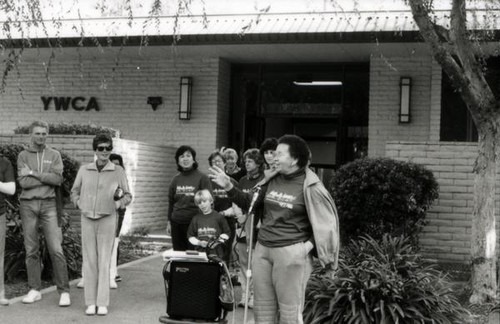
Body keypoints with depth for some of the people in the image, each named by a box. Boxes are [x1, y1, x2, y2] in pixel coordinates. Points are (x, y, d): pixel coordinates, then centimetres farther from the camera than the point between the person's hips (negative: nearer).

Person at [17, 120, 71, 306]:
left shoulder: (54, 155, 8)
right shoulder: (23, 156, 7)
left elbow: (58, 179, -7)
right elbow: (23, 182, -6)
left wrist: (33, 173, -8)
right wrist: (46, 177, -6)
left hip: (48, 204, -1)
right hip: (28, 205, 1)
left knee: (56, 249, -6)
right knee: (31, 249, 5)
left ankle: (64, 291, -2)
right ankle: (35, 290, 14)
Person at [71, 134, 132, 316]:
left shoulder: (118, 171, -1)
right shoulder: (84, 170, 4)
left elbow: (128, 195, 7)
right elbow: (74, 191, 17)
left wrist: (117, 204, -10)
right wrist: (79, 204, 2)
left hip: (107, 219, -2)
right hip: (87, 219, 2)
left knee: (104, 261, -2)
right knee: (89, 260, 3)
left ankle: (103, 303, 5)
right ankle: (90, 302, 10)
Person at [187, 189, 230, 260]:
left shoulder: (218, 217, 0)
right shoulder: (196, 219, 8)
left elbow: (226, 234, 7)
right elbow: (190, 236, 13)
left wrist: (218, 241, -8)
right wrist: (199, 242, -4)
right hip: (200, 252, 2)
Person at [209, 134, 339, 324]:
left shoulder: (310, 187, -10)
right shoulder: (272, 180, 8)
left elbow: (326, 223, -5)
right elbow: (250, 203, 17)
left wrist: (310, 245, -12)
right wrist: (229, 187, 7)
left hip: (291, 253, -7)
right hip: (263, 248, 7)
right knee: (262, 308, 15)